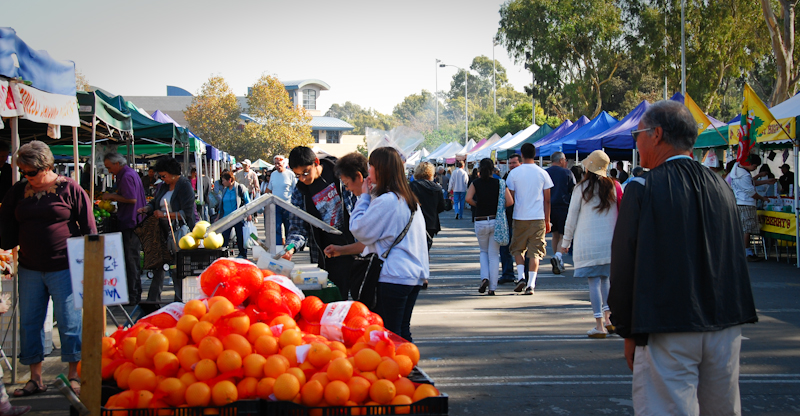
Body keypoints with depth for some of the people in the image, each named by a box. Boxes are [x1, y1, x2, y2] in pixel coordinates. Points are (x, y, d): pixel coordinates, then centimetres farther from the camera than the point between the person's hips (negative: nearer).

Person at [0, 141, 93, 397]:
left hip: (63, 268, -5)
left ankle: (74, 374, 11)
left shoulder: (69, 189, -4)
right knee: (29, 322, 6)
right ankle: (35, 378, 15)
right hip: (29, 269, 5)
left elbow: (88, 227, -2)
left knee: (69, 321, 0)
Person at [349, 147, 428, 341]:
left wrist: (364, 197, 0)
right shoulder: (408, 199, 14)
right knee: (403, 331, 13)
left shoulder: (386, 200, -15)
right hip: (415, 275, 9)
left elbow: (360, 231, -9)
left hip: (393, 277, -9)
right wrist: (371, 195, 17)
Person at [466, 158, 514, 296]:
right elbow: (510, 201, -10)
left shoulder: (476, 183, 0)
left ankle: (485, 278, -2)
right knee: (494, 255, 6)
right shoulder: (499, 183, -1)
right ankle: (492, 287, 2)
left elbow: (468, 198, -16)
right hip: (496, 221, 0)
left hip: (480, 222, 0)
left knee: (484, 252, 20)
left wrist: (477, 205, 3)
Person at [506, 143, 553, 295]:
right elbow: (547, 200, 4)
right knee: (535, 252, 3)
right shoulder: (542, 173, 1)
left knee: (518, 248, 16)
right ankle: (531, 284, -4)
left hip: (519, 218, 0)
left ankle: (520, 277, 0)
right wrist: (547, 221, 12)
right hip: (538, 218, 0)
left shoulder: (514, 173, -2)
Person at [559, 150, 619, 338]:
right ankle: (608, 317, 10)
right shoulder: (614, 186, 3)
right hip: (609, 241, 3)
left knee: (594, 281, -2)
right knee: (604, 279, 18)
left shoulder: (582, 188, -4)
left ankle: (599, 325, -4)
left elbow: (572, 217, 0)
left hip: (587, 243, -3)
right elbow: (620, 213, 7)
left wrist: (566, 242, 9)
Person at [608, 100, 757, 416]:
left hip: (668, 331, -6)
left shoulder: (643, 189, -9)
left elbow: (624, 266, -8)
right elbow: (735, 258, 15)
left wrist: (628, 332, 0)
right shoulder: (721, 188, 8)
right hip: (725, 326, 6)